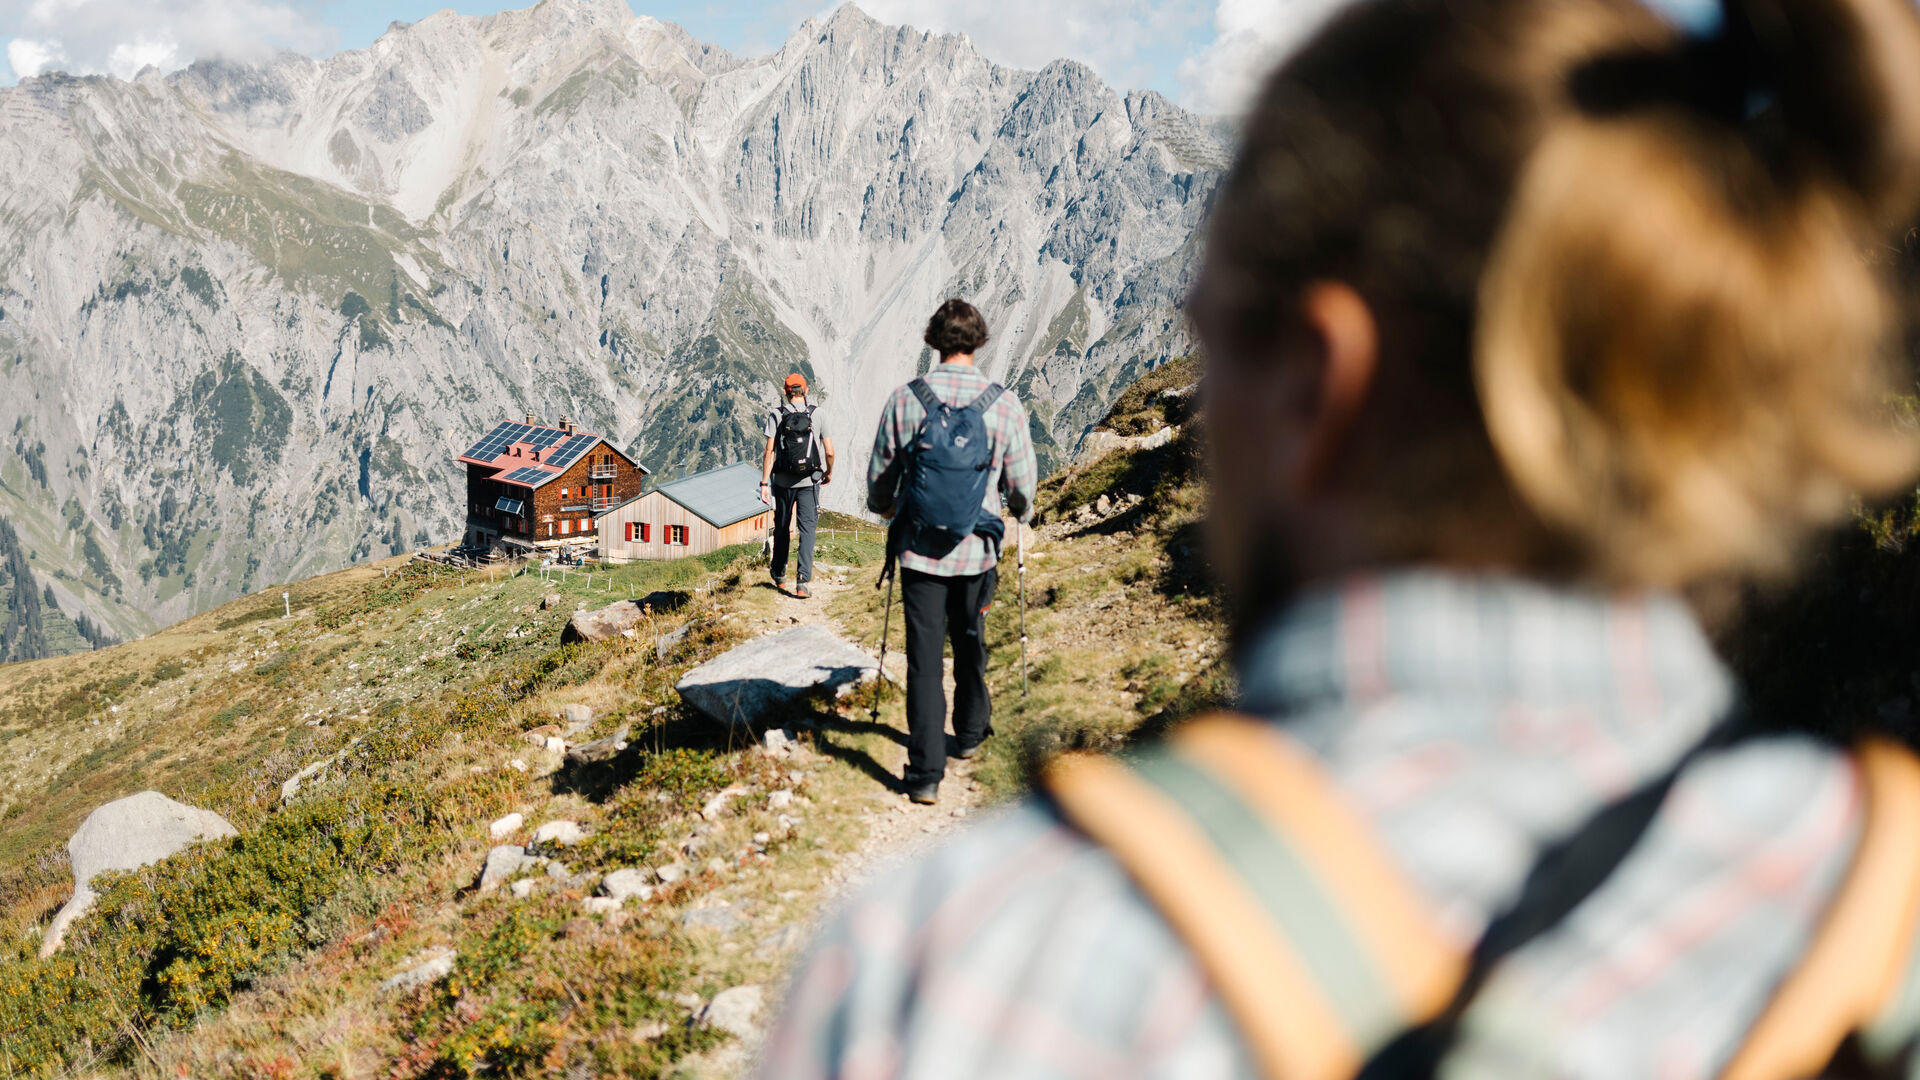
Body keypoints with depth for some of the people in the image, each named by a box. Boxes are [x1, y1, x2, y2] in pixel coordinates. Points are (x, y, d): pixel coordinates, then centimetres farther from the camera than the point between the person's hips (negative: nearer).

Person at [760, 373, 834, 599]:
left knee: (781, 527, 17)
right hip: (809, 481, -1)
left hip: (782, 481, 1)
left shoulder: (776, 415, -4)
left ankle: (779, 576, 33)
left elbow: (769, 451, -9)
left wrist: (764, 483, -6)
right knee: (808, 528, 0)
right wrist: (829, 473, 16)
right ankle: (803, 581, -12)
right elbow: (829, 452, -3)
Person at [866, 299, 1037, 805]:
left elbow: (879, 479, 2)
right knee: (970, 644, 22)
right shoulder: (1003, 404, -7)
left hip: (918, 550, -1)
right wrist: (1021, 511, 25)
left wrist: (884, 507, 26)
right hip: (976, 550, 1)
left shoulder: (904, 399, -7)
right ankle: (970, 732, 41)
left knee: (924, 658, 3)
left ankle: (925, 774, 0)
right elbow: (1022, 483, 1)